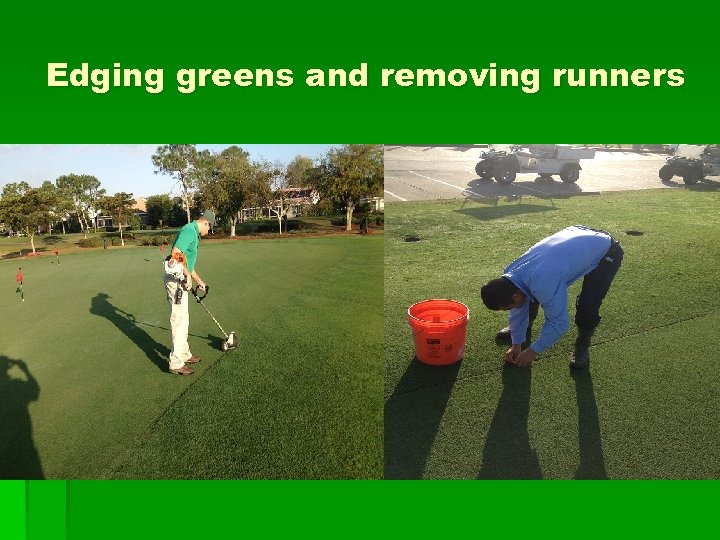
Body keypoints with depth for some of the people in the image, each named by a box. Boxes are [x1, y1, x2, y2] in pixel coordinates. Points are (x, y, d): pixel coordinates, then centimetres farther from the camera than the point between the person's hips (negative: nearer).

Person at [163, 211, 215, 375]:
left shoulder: (194, 234, 17)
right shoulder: (189, 231, -14)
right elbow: (176, 254, -26)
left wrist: (199, 280, 31)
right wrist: (188, 275, -17)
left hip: (181, 280, 10)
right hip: (176, 280, -10)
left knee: (183, 319, 17)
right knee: (179, 319, -5)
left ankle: (184, 354, 29)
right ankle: (176, 363, 1)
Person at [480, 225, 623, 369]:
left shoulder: (544, 285, -40)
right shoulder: (510, 275, -15)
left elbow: (559, 323, -27)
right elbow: (518, 309, 0)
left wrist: (534, 350, -15)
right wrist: (516, 344, 6)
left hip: (607, 251, -7)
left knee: (587, 308, -20)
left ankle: (582, 346, 10)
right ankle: (522, 329, 30)